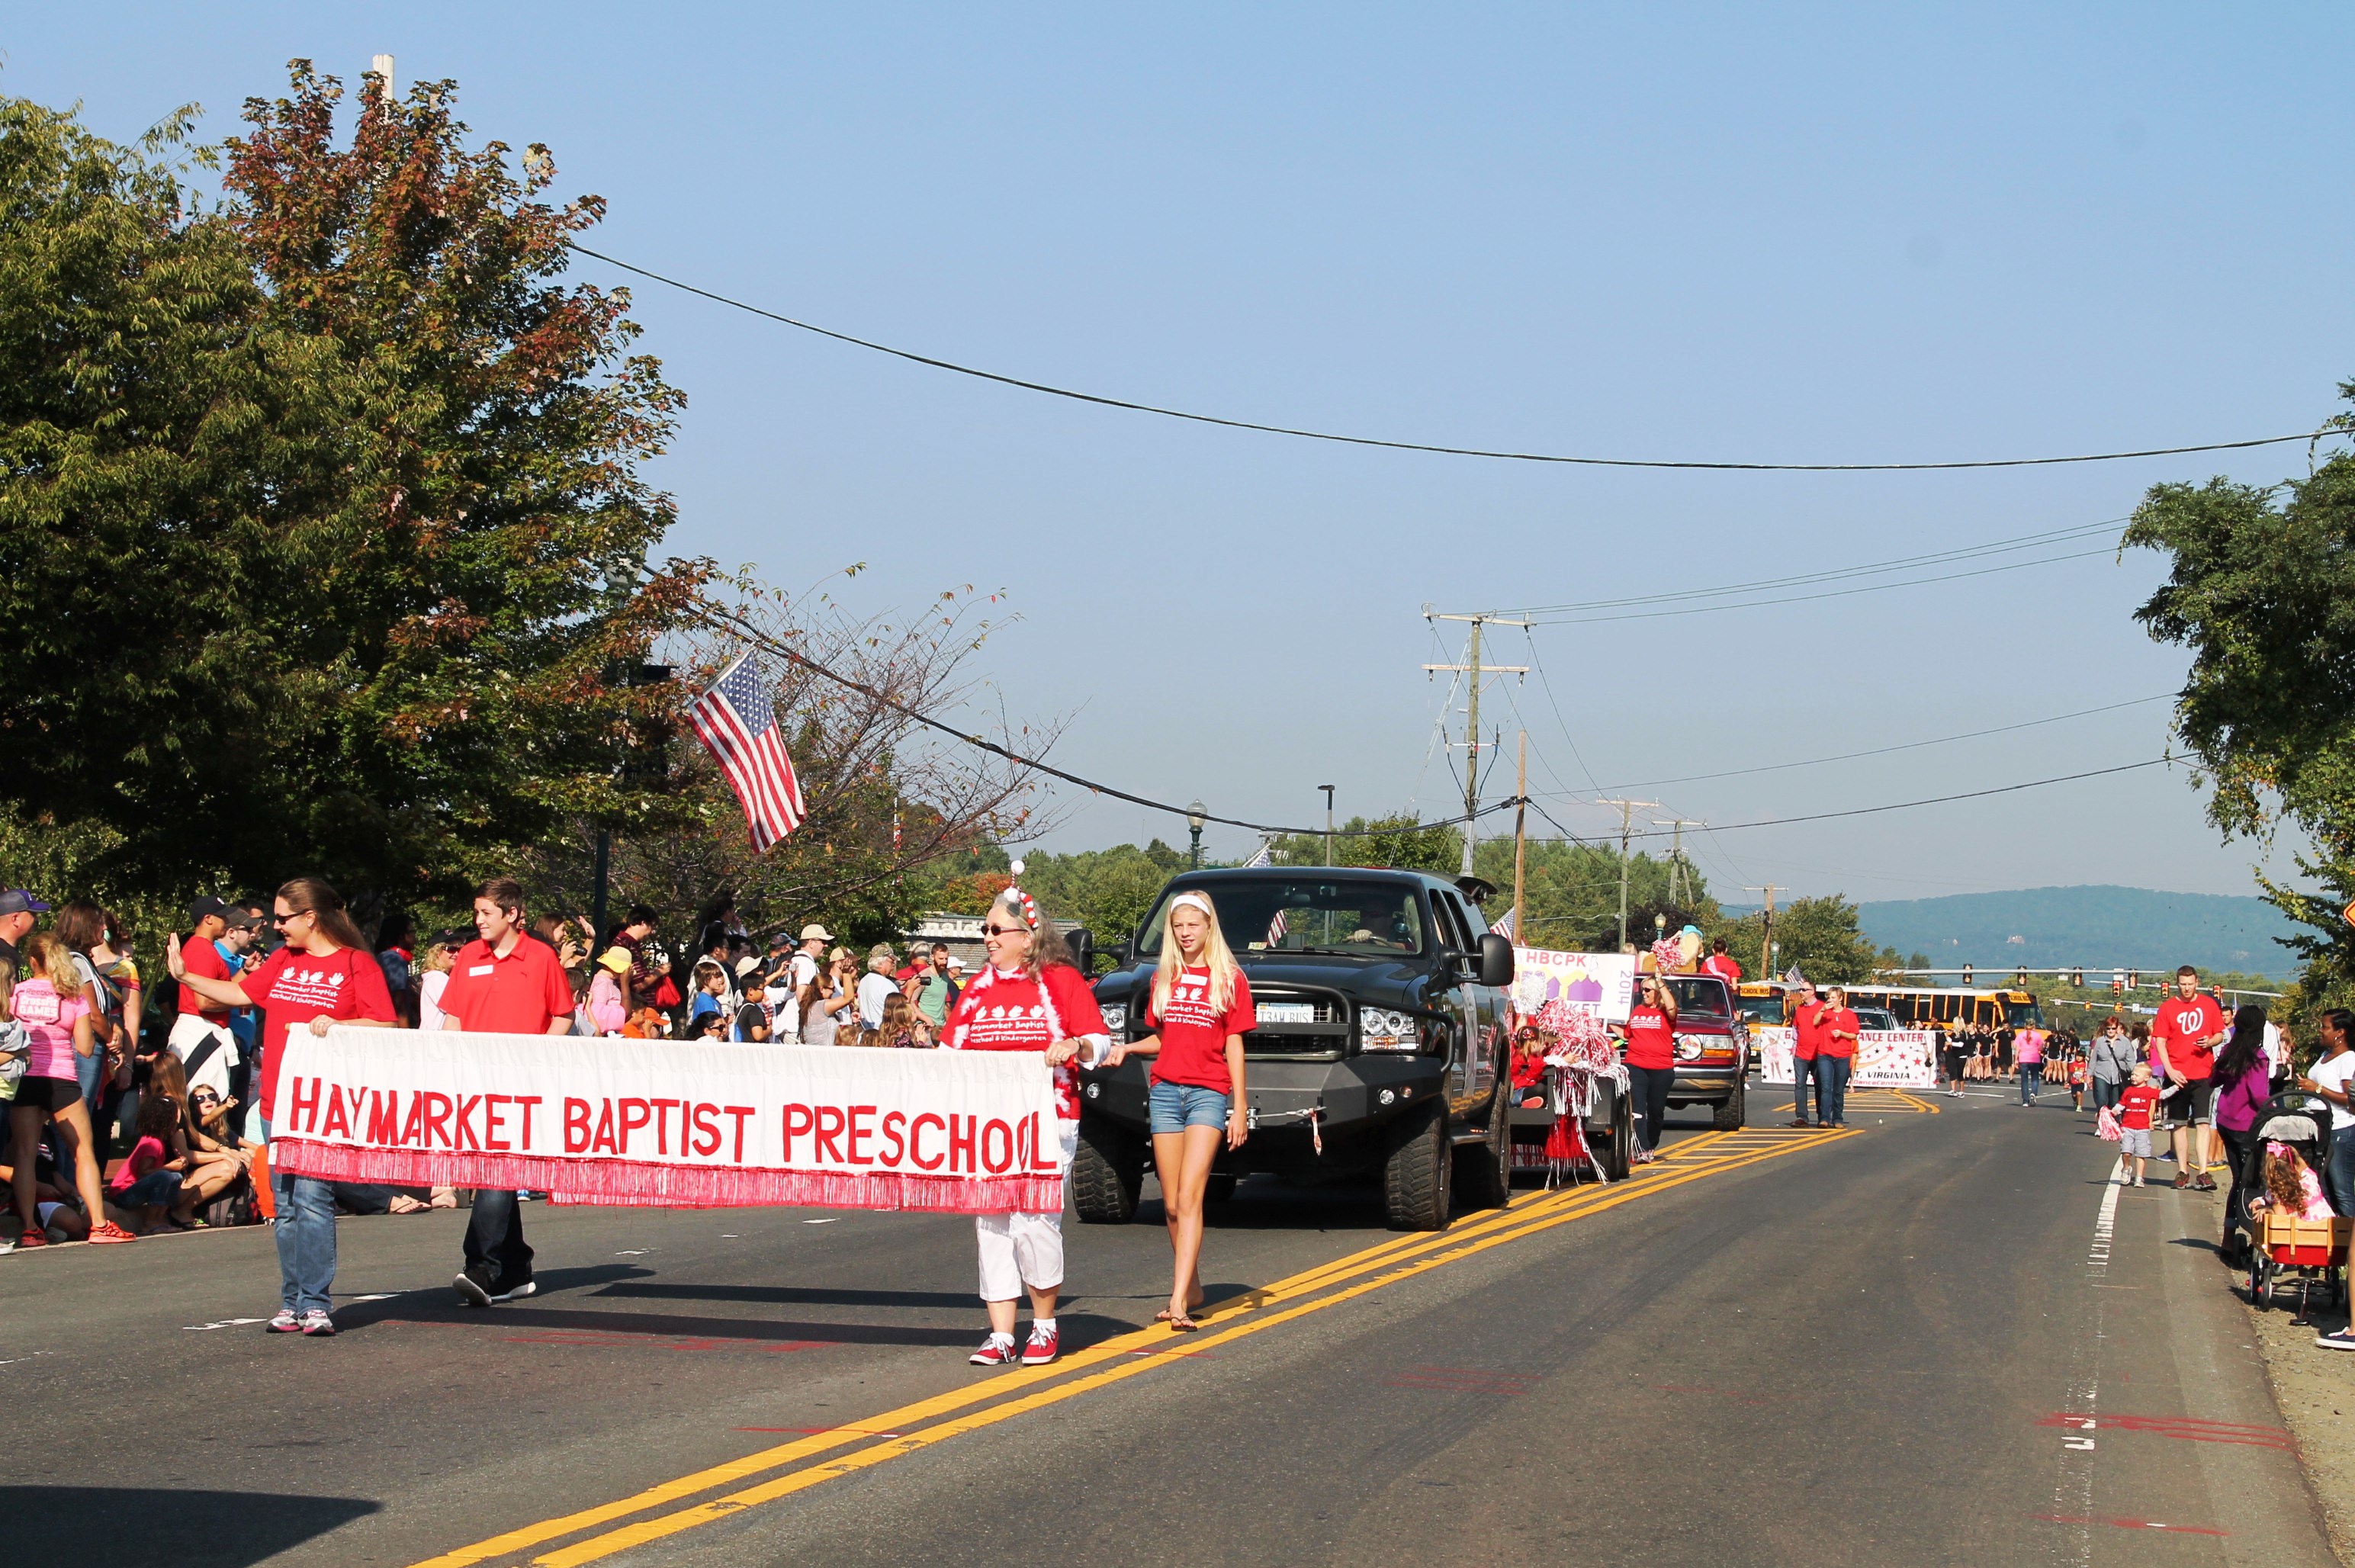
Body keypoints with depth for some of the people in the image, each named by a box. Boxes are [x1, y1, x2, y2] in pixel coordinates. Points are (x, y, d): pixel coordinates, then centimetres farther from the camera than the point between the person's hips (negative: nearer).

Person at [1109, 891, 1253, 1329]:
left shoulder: (1229, 978, 2)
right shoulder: (1163, 977, 13)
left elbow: (1234, 1046, 2)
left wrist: (1240, 1107, -2)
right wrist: (1128, 1048, 0)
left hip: (1209, 1093, -4)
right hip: (1165, 1091, 4)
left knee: (1190, 1198, -15)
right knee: (1172, 1205, 5)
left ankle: (1179, 1301, -23)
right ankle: (1191, 1289, 19)